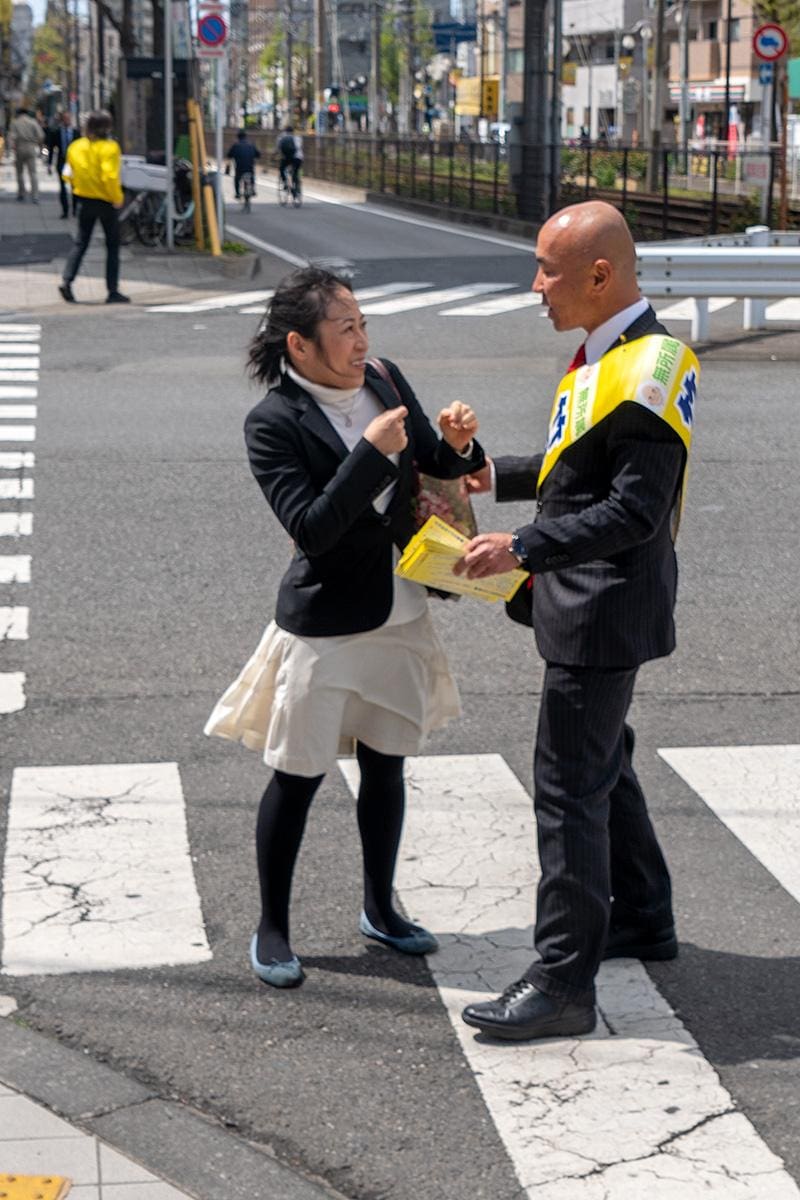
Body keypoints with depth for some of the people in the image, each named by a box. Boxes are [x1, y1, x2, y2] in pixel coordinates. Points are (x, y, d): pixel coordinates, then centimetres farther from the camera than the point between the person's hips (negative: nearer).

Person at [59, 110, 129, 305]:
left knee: (80, 244, 12)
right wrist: (117, 198, -12)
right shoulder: (109, 147, -16)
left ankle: (66, 281, -5)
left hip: (84, 200, 5)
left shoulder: (75, 147, 1)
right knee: (112, 246, 6)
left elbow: (69, 174, 5)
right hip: (106, 201, -5)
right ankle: (113, 291, 6)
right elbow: (110, 177, -24)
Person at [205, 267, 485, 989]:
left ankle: (380, 909, 34)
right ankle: (272, 930, 19)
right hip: (324, 625, -6)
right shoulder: (273, 424, -16)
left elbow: (435, 468, 10)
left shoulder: (385, 385, 0)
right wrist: (370, 452, -28)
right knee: (299, 775, 4)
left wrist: (458, 445, -12)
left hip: (399, 616, 6)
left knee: (385, 763, 17)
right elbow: (311, 527, -24)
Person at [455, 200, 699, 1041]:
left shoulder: (645, 372, -23)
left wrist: (524, 550, -28)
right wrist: (501, 475, 17)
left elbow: (637, 509, -27)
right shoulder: (605, 351, 9)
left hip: (605, 611, -11)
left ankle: (563, 984, 2)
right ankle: (641, 918, 40)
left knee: (569, 789, -5)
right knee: (602, 764, 23)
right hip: (588, 603, 11)